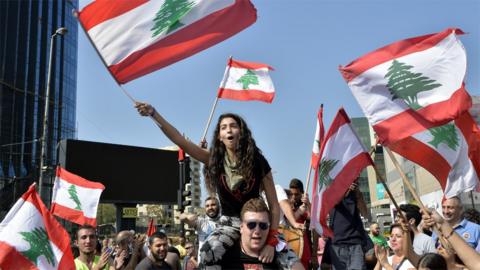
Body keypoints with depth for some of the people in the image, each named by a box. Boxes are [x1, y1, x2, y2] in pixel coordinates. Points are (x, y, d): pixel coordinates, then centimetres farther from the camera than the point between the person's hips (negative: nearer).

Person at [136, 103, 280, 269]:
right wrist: (154, 114, -28)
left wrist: (272, 241, -21)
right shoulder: (215, 159, -7)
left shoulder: (257, 161, -14)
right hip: (231, 221, 1)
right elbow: (180, 140, -17)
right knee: (208, 252, -27)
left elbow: (274, 205, -12)